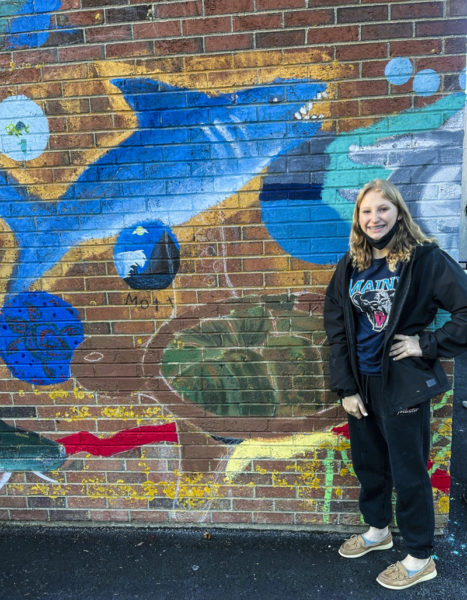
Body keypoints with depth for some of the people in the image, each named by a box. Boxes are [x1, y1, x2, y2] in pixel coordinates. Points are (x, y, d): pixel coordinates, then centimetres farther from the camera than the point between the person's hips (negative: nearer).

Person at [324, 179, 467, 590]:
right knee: (368, 463, 21)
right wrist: (346, 387, -1)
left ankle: (420, 559, 32)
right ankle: (378, 530, 46)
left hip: (403, 384, -5)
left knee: (408, 472, 9)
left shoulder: (425, 258, -12)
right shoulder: (350, 266, 3)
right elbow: (336, 327, 3)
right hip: (362, 383, 6)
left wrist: (428, 344, -15)